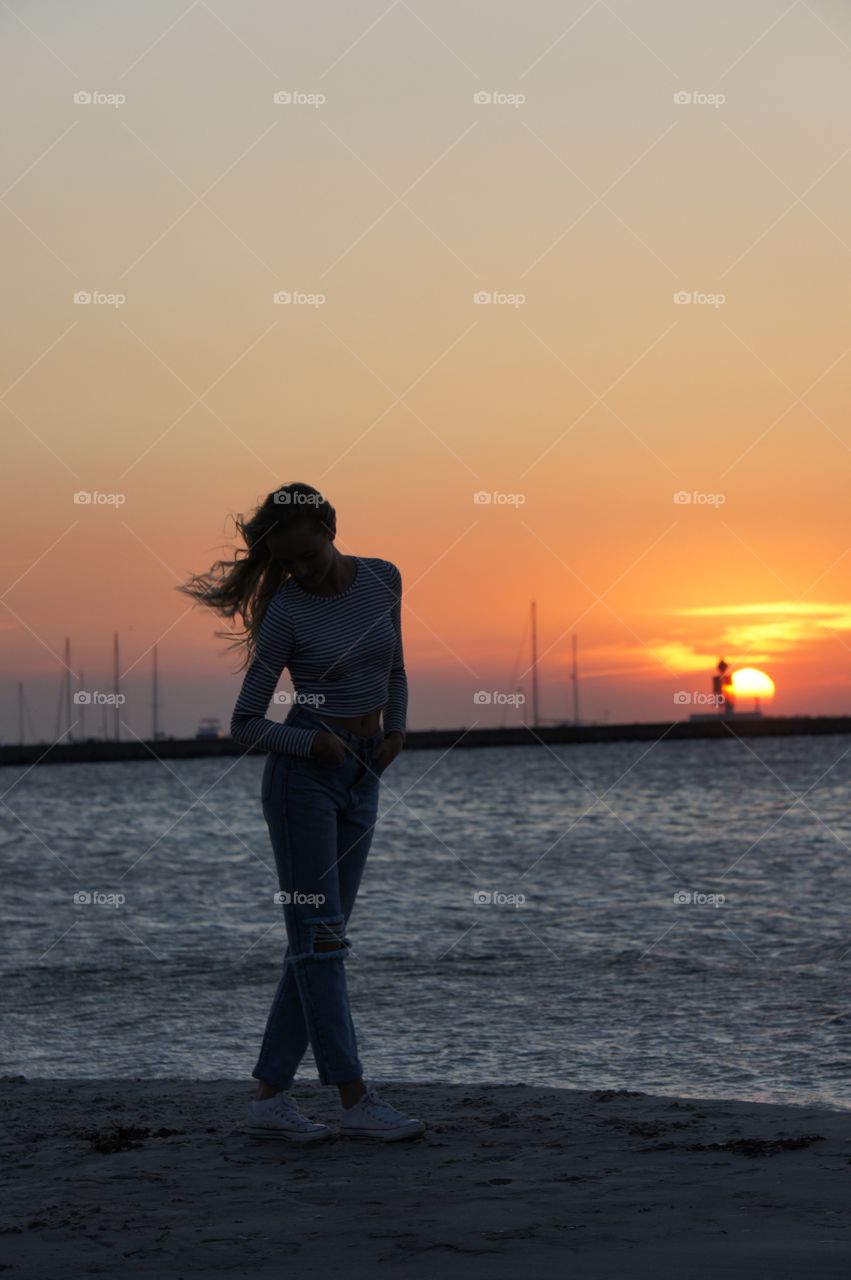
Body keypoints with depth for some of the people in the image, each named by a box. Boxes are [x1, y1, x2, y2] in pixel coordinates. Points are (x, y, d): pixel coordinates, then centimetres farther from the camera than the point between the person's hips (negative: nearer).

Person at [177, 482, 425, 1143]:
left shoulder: (382, 579, 3)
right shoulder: (286, 612, -10)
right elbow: (246, 723, -5)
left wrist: (396, 729, 1)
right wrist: (311, 743, -20)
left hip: (361, 778, 6)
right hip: (303, 773, -6)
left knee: (319, 938, 5)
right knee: (319, 936, -6)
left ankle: (271, 1095, 9)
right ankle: (356, 1100, -7)